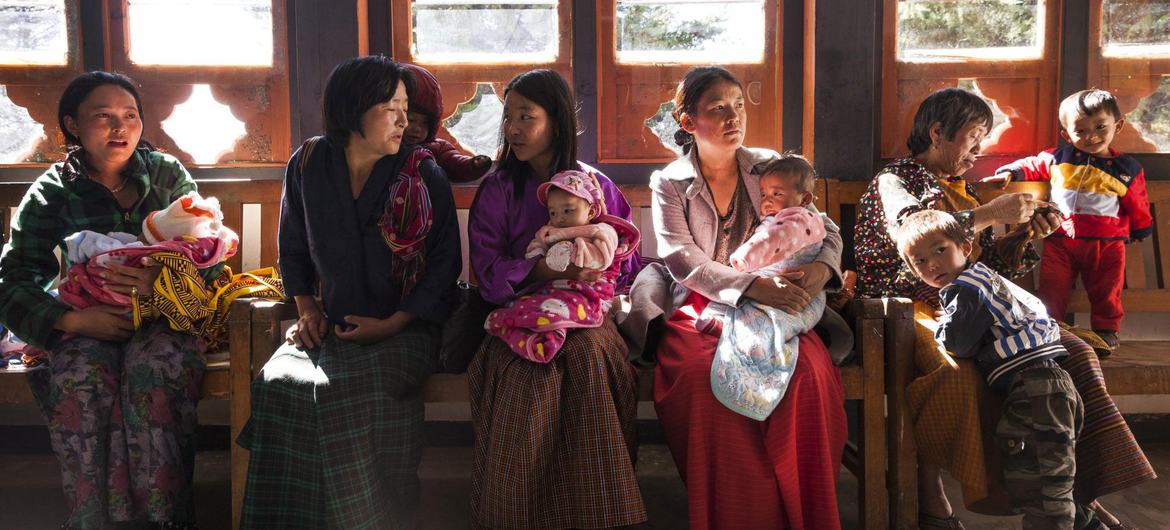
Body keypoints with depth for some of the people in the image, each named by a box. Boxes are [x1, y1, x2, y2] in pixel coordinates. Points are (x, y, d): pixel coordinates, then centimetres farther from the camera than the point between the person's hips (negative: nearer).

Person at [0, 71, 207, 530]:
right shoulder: (51, 193, 3)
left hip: (162, 318, 0)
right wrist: (75, 320, -21)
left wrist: (159, 276, -20)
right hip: (89, 325, 0)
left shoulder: (167, 174, 6)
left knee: (153, 370, -34)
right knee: (80, 379, -33)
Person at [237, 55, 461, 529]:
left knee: (344, 388, -32)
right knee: (278, 383, -26)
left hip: (404, 328, -3)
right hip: (332, 326, 3)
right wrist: (306, 310, 4)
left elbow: (445, 263, -2)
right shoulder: (308, 166, 7)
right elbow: (293, 248, 19)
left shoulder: (424, 175, -1)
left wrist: (391, 325, -12)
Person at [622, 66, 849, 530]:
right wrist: (751, 285, -26)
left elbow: (825, 229, 10)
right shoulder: (669, 183, 5)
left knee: (808, 372, -31)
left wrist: (821, 266, -16)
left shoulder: (768, 166, 13)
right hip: (697, 309, -2)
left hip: (771, 307, 2)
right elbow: (683, 261, -10)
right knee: (708, 375, -36)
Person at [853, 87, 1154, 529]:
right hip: (911, 309, -7)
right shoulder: (894, 180, 2)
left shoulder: (963, 190, 23)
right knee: (957, 371, -37)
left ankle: (1079, 491, -6)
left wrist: (1022, 233, 5)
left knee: (1073, 352, -10)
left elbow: (993, 267, 23)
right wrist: (989, 214, -18)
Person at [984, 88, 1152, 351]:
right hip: (1061, 240, 1)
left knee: (1106, 293, 6)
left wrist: (1142, 230, 22)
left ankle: (1107, 329, 22)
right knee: (1052, 290, 0)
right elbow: (1032, 165, 17)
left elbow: (1138, 207, 13)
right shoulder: (1058, 159, 1)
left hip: (1107, 243, 0)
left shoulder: (1128, 169, 1)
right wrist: (1010, 172, 3)